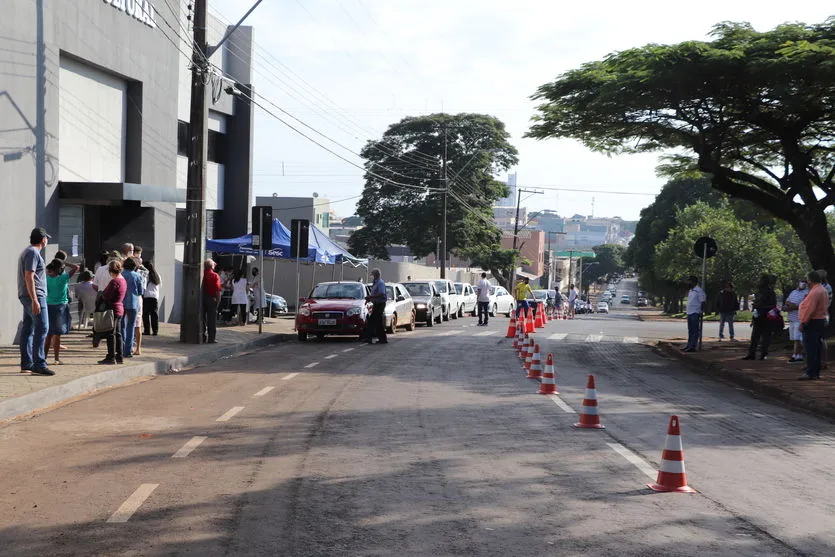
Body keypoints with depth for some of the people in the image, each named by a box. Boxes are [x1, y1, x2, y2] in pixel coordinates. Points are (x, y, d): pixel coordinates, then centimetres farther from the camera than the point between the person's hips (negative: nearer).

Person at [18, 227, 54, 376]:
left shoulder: (28, 251, 20)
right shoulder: (33, 252, -12)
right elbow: (28, 277, -20)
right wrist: (34, 300, -23)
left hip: (27, 297, 11)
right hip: (35, 296, -11)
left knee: (28, 329, 10)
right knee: (42, 328, -13)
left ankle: (26, 364, 12)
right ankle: (38, 364, -17)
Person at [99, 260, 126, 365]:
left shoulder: (114, 281, -19)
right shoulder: (123, 280, 9)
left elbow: (106, 296, -17)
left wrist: (101, 293, 3)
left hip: (113, 309, -9)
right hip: (120, 309, 9)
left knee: (110, 334, -3)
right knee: (118, 334, 13)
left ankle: (111, 357, -2)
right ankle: (119, 356, 17)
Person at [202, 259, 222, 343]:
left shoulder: (202, 274, 1)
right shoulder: (215, 276, -8)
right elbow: (218, 290, -13)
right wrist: (218, 300, -7)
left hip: (202, 298, 3)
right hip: (211, 298, -3)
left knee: (202, 318, 12)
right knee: (212, 319, 2)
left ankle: (203, 337, 15)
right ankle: (211, 338, 2)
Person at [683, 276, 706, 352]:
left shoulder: (699, 291, -11)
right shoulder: (690, 291, 17)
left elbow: (702, 302, -12)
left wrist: (700, 312, -16)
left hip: (695, 313, -9)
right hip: (689, 313, 9)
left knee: (695, 330, -6)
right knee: (690, 330, 14)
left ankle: (693, 346, -7)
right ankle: (689, 345, 20)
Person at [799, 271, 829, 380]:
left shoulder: (814, 292, -19)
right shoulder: (823, 290, 14)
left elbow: (809, 309, -22)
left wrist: (803, 323, -17)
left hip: (812, 322, -10)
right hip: (822, 321, 10)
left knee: (810, 348, -9)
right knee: (817, 348, 13)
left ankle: (810, 373, -10)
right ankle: (816, 372, 17)